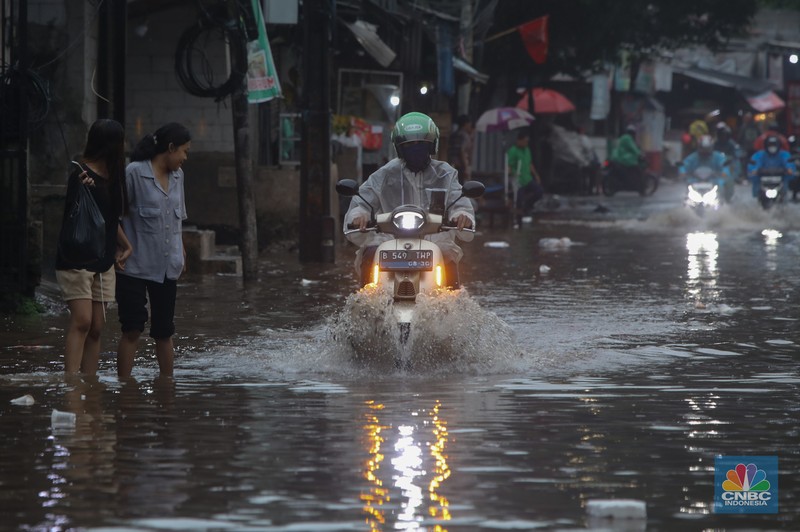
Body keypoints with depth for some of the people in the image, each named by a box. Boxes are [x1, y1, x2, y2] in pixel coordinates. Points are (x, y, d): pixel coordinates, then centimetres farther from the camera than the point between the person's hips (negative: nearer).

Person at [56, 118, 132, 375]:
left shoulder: (111, 177, 12)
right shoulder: (81, 175, -12)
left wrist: (125, 245, 27)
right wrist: (82, 193, -30)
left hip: (103, 263, 8)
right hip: (76, 260, -8)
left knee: (96, 329, 4)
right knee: (82, 322, -19)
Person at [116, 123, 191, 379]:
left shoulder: (177, 176, 11)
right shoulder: (134, 173, -11)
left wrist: (180, 252, 21)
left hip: (167, 267, 6)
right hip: (136, 265, -6)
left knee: (164, 331, 12)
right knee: (132, 329, -9)